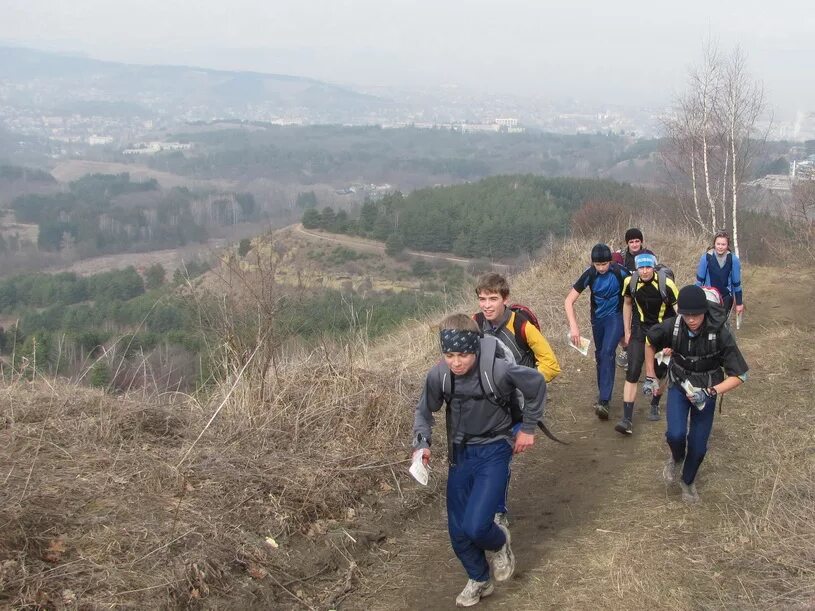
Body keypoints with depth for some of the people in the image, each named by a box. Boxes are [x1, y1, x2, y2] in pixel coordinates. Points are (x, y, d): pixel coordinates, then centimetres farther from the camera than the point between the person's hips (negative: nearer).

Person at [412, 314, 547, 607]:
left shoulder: (499, 371, -26)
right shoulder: (438, 374, -15)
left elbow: (537, 385, -7)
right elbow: (424, 410, 3)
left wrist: (528, 429, -1)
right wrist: (422, 444, -13)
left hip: (494, 451, -4)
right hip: (461, 453, 4)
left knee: (475, 526, -17)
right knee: (457, 530, 6)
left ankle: (500, 542, 19)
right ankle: (479, 579, 33)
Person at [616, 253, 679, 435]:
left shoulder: (666, 284, -21)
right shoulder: (630, 282, -12)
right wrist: (627, 331, 8)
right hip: (639, 330, 1)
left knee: (659, 372, 11)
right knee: (632, 373, -9)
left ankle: (655, 406, 38)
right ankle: (627, 419, -11)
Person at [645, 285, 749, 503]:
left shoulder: (720, 333, -30)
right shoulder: (671, 327, -25)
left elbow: (739, 375, -25)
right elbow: (650, 343, 0)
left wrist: (710, 392, -37)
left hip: (705, 392, 0)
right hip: (679, 386, 1)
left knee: (698, 445, 4)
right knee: (676, 434, -21)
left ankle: (688, 481, 36)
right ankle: (676, 458, 17)